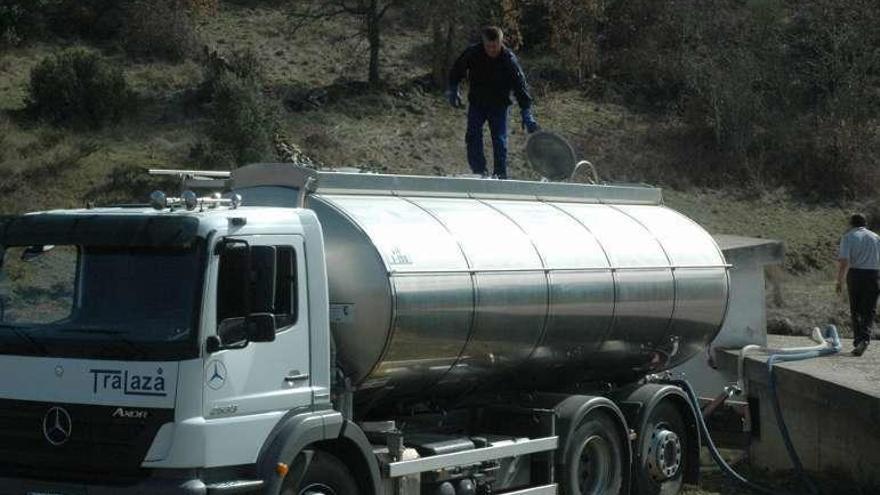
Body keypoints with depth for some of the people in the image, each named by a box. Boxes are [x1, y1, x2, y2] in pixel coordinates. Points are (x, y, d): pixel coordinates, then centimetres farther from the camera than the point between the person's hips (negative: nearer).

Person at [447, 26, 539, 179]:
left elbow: (520, 86, -19)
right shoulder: (473, 53, -14)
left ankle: (500, 176, 5)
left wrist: (527, 114, -25)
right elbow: (457, 70, 6)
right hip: (476, 103, 2)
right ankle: (479, 172, -1)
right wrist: (453, 91, -2)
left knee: (500, 141, -5)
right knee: (473, 138, -8)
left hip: (499, 105, -2)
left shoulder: (509, 60, -19)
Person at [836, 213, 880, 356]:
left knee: (856, 311, 12)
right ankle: (864, 338, -18)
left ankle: (857, 341, 13)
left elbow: (844, 261, -10)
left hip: (855, 274, -1)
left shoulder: (848, 237, 2)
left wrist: (839, 281, -6)